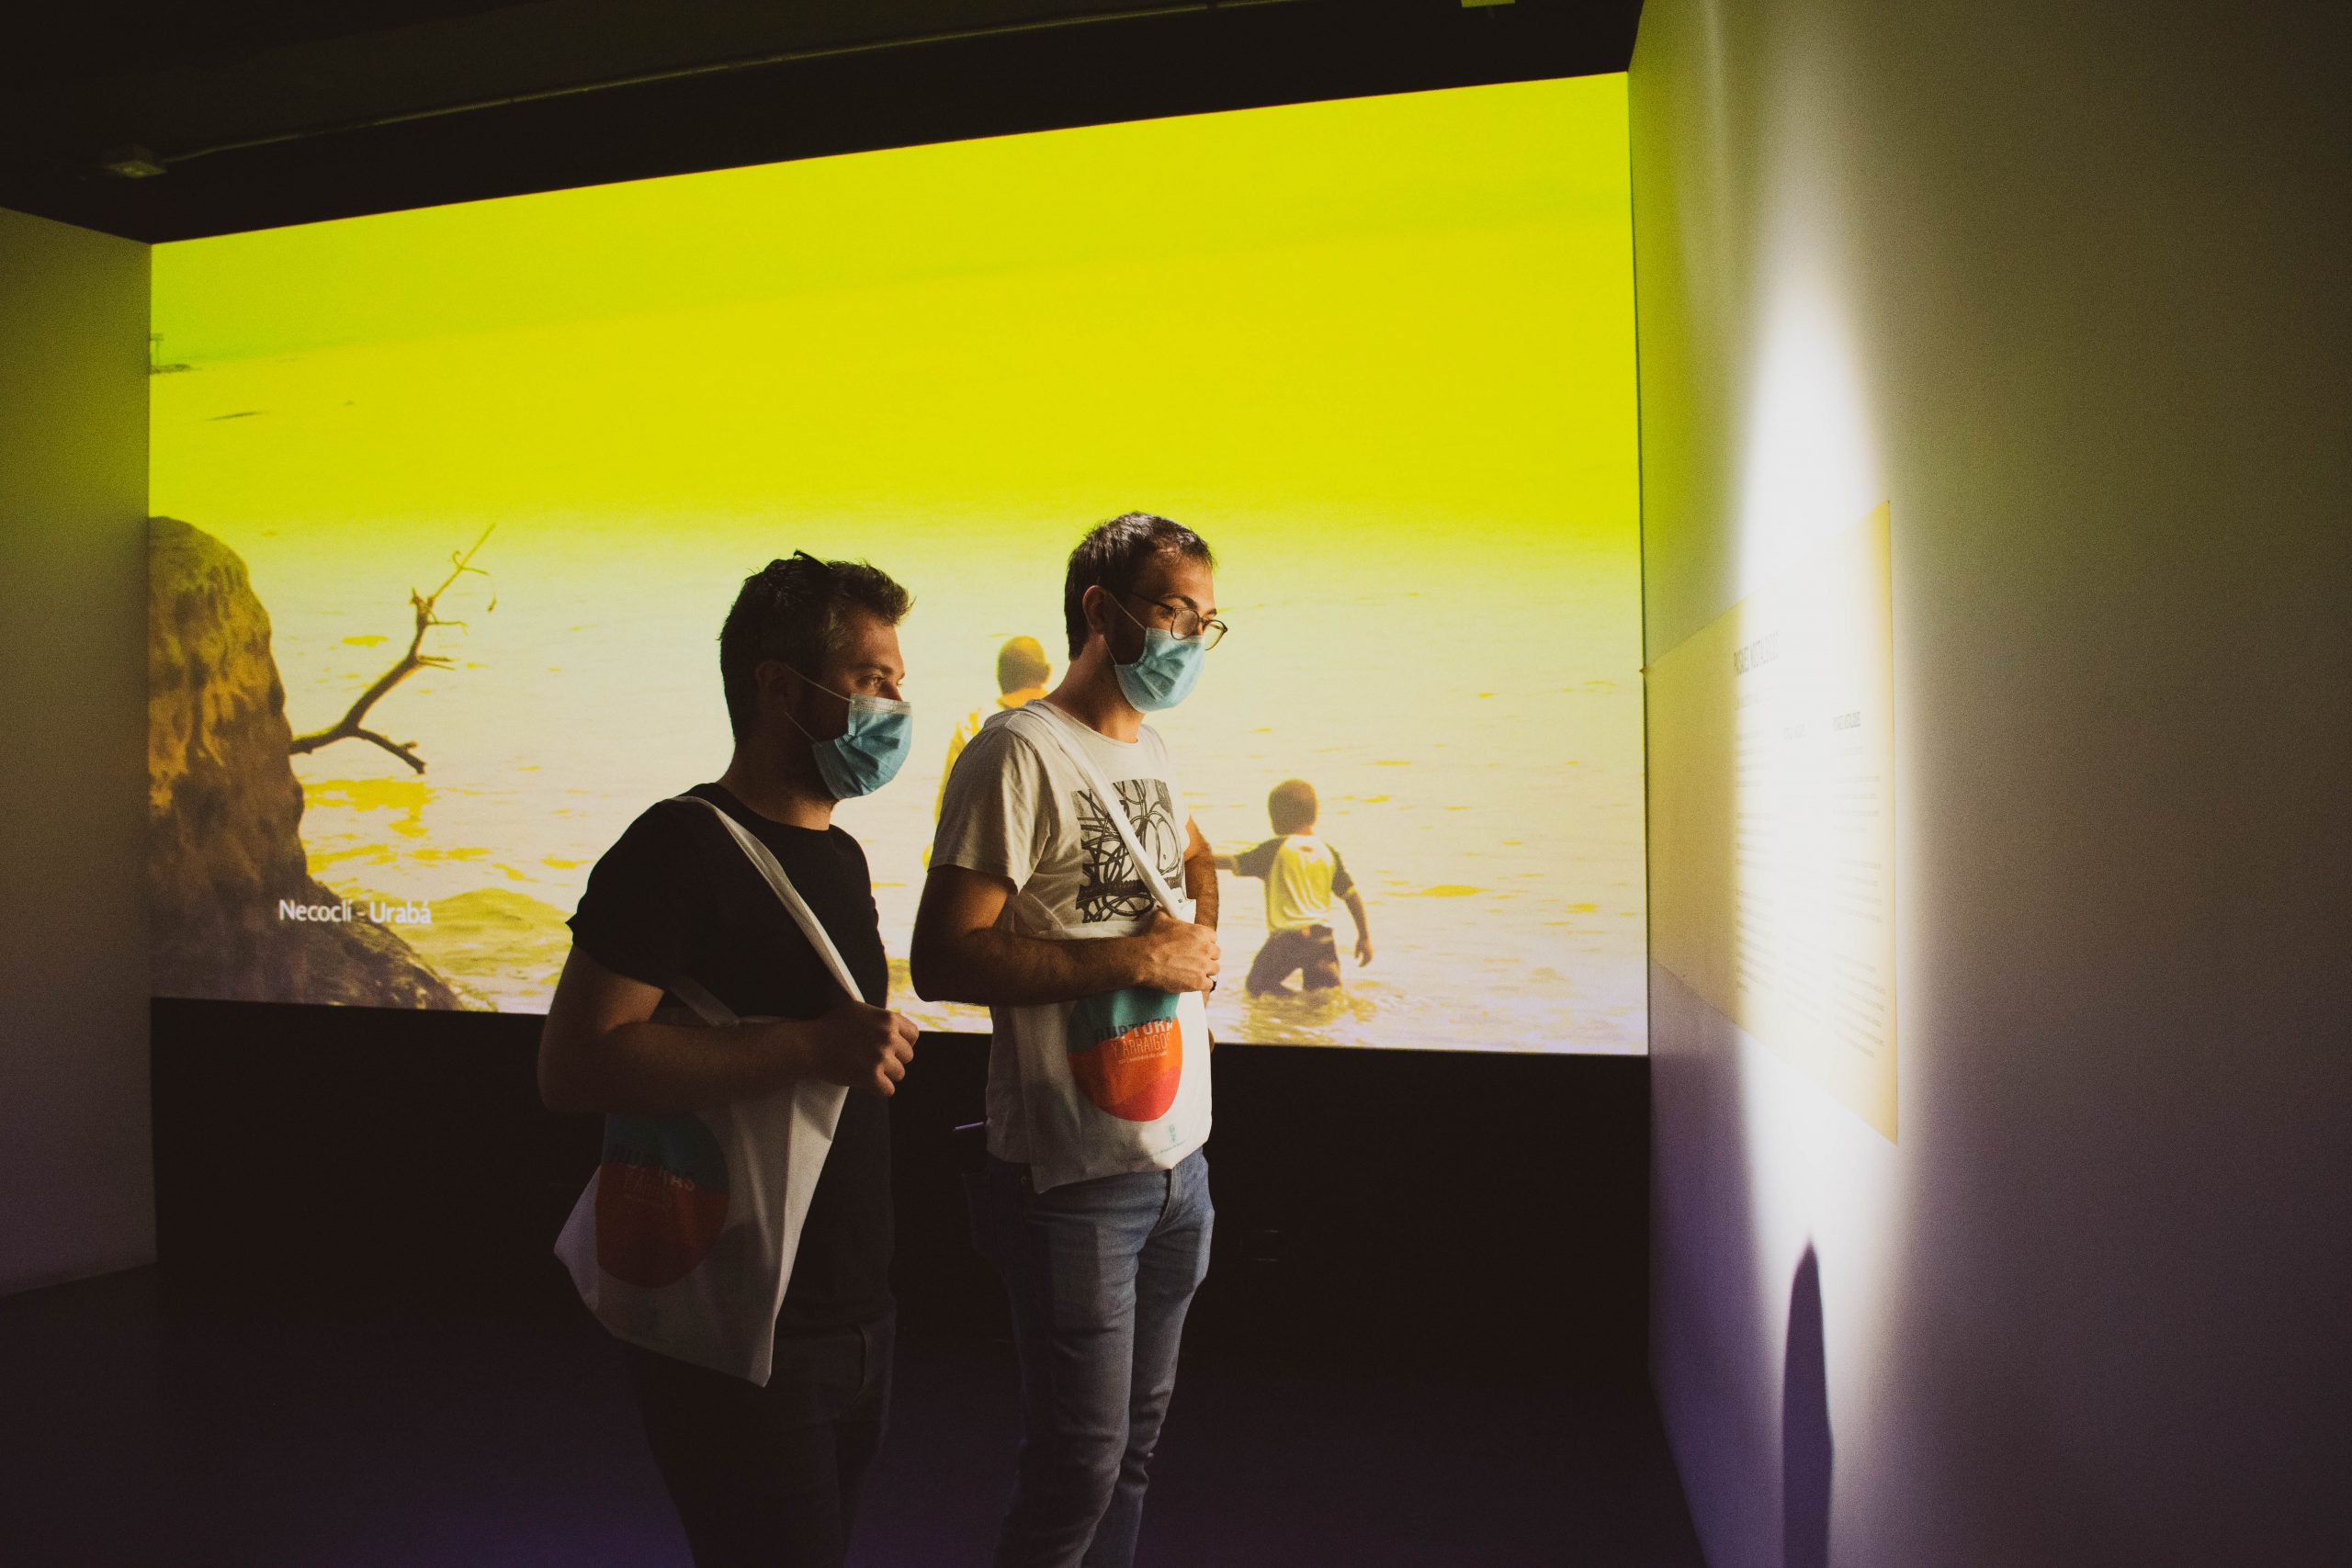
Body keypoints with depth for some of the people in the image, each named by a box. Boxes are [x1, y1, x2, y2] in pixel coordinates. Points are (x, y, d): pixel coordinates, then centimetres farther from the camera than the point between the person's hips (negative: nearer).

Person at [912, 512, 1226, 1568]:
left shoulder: (1152, 751, 11)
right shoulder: (1019, 754, -15)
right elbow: (943, 960, -21)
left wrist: (1201, 941, 12)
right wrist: (1133, 959, -20)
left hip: (1178, 1160, 8)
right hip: (1074, 1174, -8)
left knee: (1137, 1440, 19)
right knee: (1080, 1464, 1)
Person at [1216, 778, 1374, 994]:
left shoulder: (1275, 849, -4)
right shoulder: (1328, 852, 8)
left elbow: (1233, 862, -1)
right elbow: (1352, 894, 6)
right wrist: (1365, 937, 13)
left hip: (1285, 937, -4)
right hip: (1322, 936, 4)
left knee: (1257, 986, 10)